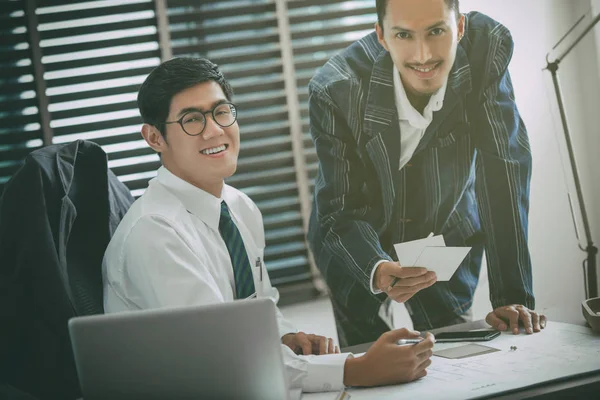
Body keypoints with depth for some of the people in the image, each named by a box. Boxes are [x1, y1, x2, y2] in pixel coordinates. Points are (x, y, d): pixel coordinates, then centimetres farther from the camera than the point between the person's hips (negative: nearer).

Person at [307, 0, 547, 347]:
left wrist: (512, 297, -26)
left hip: (448, 235, 2)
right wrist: (377, 271, -46)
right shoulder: (335, 90, -30)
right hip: (359, 247, -2)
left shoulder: (488, 48, -26)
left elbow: (505, 169, -23)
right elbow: (340, 213, -24)